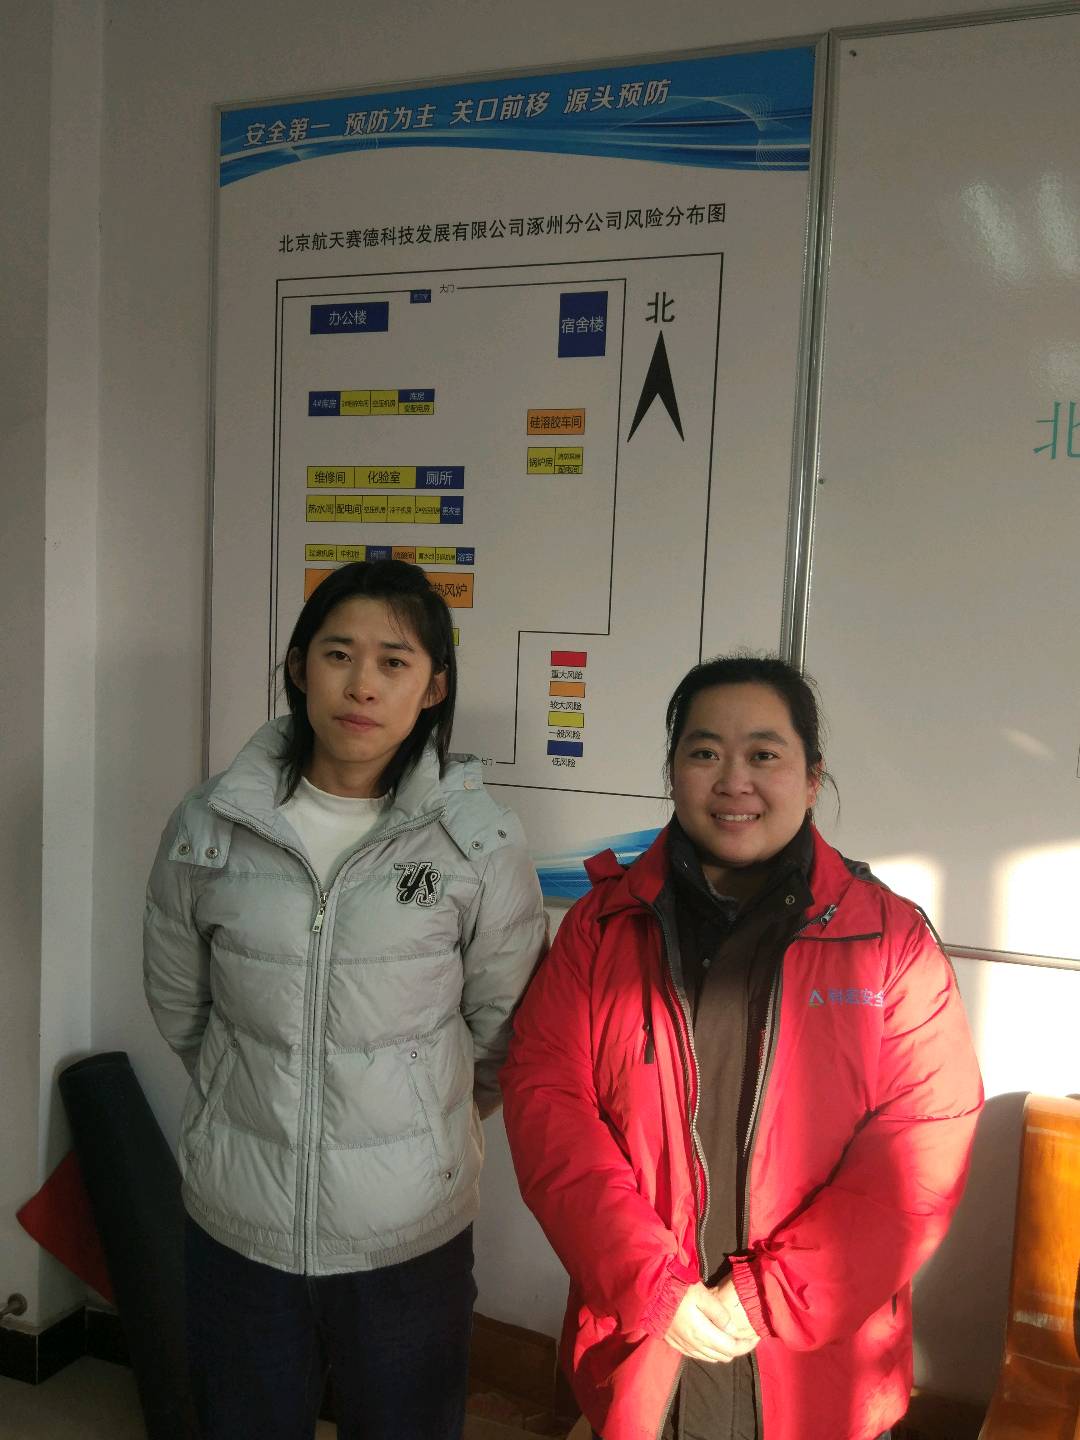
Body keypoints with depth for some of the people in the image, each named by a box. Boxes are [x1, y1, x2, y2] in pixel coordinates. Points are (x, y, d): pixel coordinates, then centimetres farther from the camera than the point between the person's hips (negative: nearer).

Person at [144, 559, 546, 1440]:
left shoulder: (481, 844, -10)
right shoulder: (208, 828, -6)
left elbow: (505, 1035, 0)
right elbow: (178, 1006, 8)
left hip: (411, 1233, -1)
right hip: (237, 1222, 2)